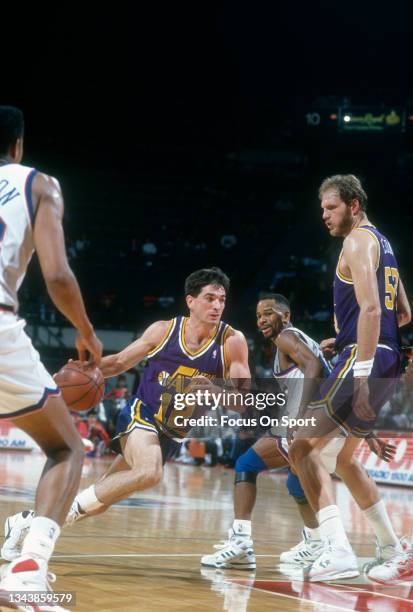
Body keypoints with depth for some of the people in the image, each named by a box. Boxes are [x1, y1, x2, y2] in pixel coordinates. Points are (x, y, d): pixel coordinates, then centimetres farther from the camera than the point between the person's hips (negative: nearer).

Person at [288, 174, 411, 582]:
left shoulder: (358, 240, -8)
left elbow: (370, 308, -21)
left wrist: (361, 374, -27)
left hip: (365, 359, -10)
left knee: (302, 445, -11)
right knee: (346, 457, 22)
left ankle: (339, 551, -20)